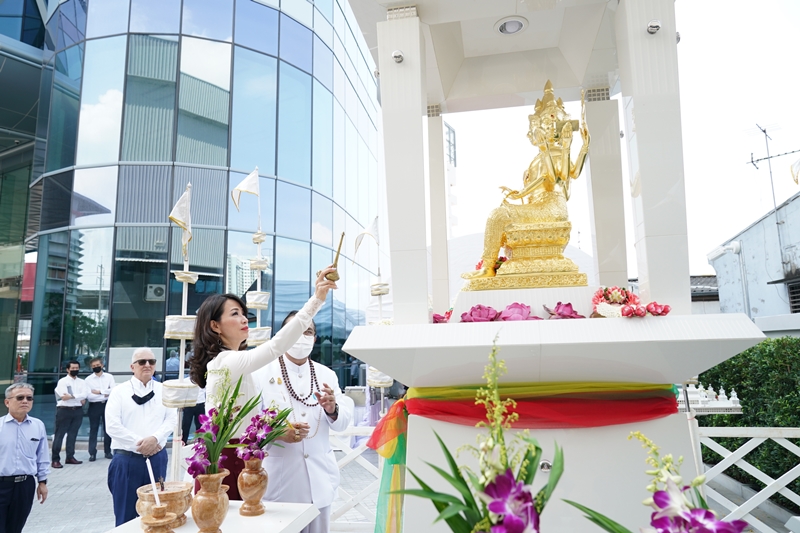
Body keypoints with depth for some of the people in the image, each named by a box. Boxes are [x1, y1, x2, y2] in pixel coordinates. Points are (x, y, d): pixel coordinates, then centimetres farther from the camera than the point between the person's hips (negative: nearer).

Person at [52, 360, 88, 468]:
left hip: (78, 411, 4)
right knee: (59, 435, -3)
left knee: (73, 434, 9)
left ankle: (70, 457, 16)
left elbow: (85, 394, -3)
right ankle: (55, 459, -2)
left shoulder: (81, 382, 12)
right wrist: (79, 398, -9)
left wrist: (71, 396, -13)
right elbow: (64, 396, -14)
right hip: (64, 410, -4)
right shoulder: (62, 381, -1)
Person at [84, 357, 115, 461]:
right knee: (93, 429, 4)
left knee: (108, 428, 9)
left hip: (107, 404, 1)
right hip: (94, 406, -1)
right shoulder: (88, 379, -2)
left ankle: (107, 451, 19)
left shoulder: (109, 377, 2)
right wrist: (105, 394, -12)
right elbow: (89, 396, -10)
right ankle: (92, 453, 8)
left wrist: (98, 391, -15)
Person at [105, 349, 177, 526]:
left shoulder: (163, 390, 9)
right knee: (126, 516, 6)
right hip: (127, 459, -2)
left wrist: (155, 438, -15)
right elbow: (112, 426, -7)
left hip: (157, 458, 2)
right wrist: (138, 443, -14)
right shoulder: (120, 391, 1)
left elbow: (172, 419, 3)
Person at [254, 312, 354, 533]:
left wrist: (333, 410, -19)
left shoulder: (327, 375, 8)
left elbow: (343, 421, 3)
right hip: (279, 477, -3)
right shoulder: (263, 373, -1)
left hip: (319, 477, 3)